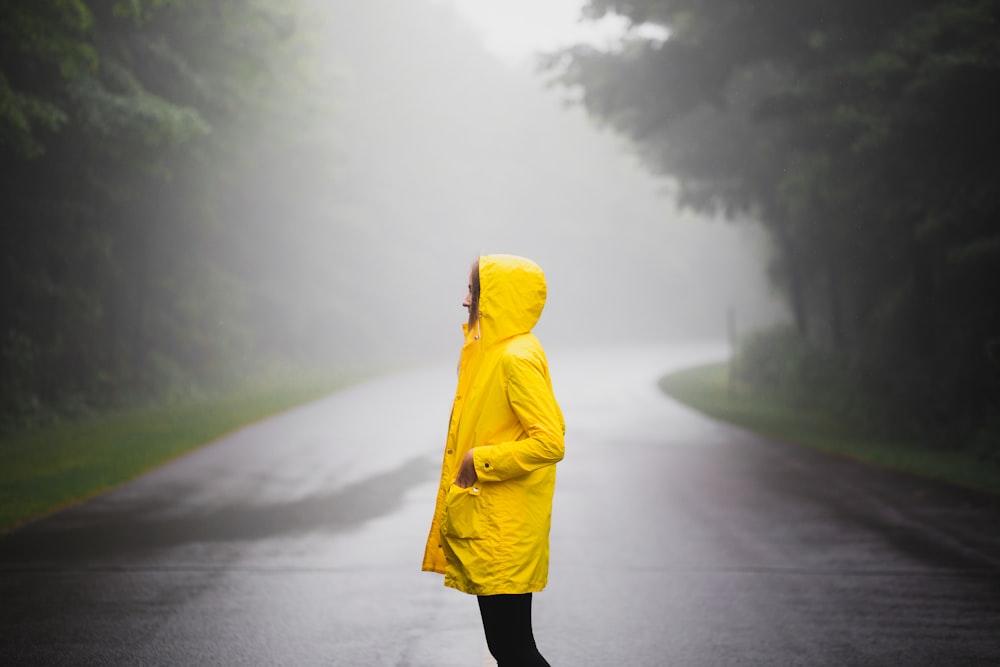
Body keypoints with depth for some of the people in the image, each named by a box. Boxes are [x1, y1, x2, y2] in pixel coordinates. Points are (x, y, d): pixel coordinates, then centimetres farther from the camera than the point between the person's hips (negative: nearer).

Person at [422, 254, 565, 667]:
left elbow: (551, 441, -25)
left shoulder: (517, 358, -17)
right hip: (486, 526, 10)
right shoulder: (493, 351, 13)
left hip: (505, 533, -10)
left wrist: (480, 461, -17)